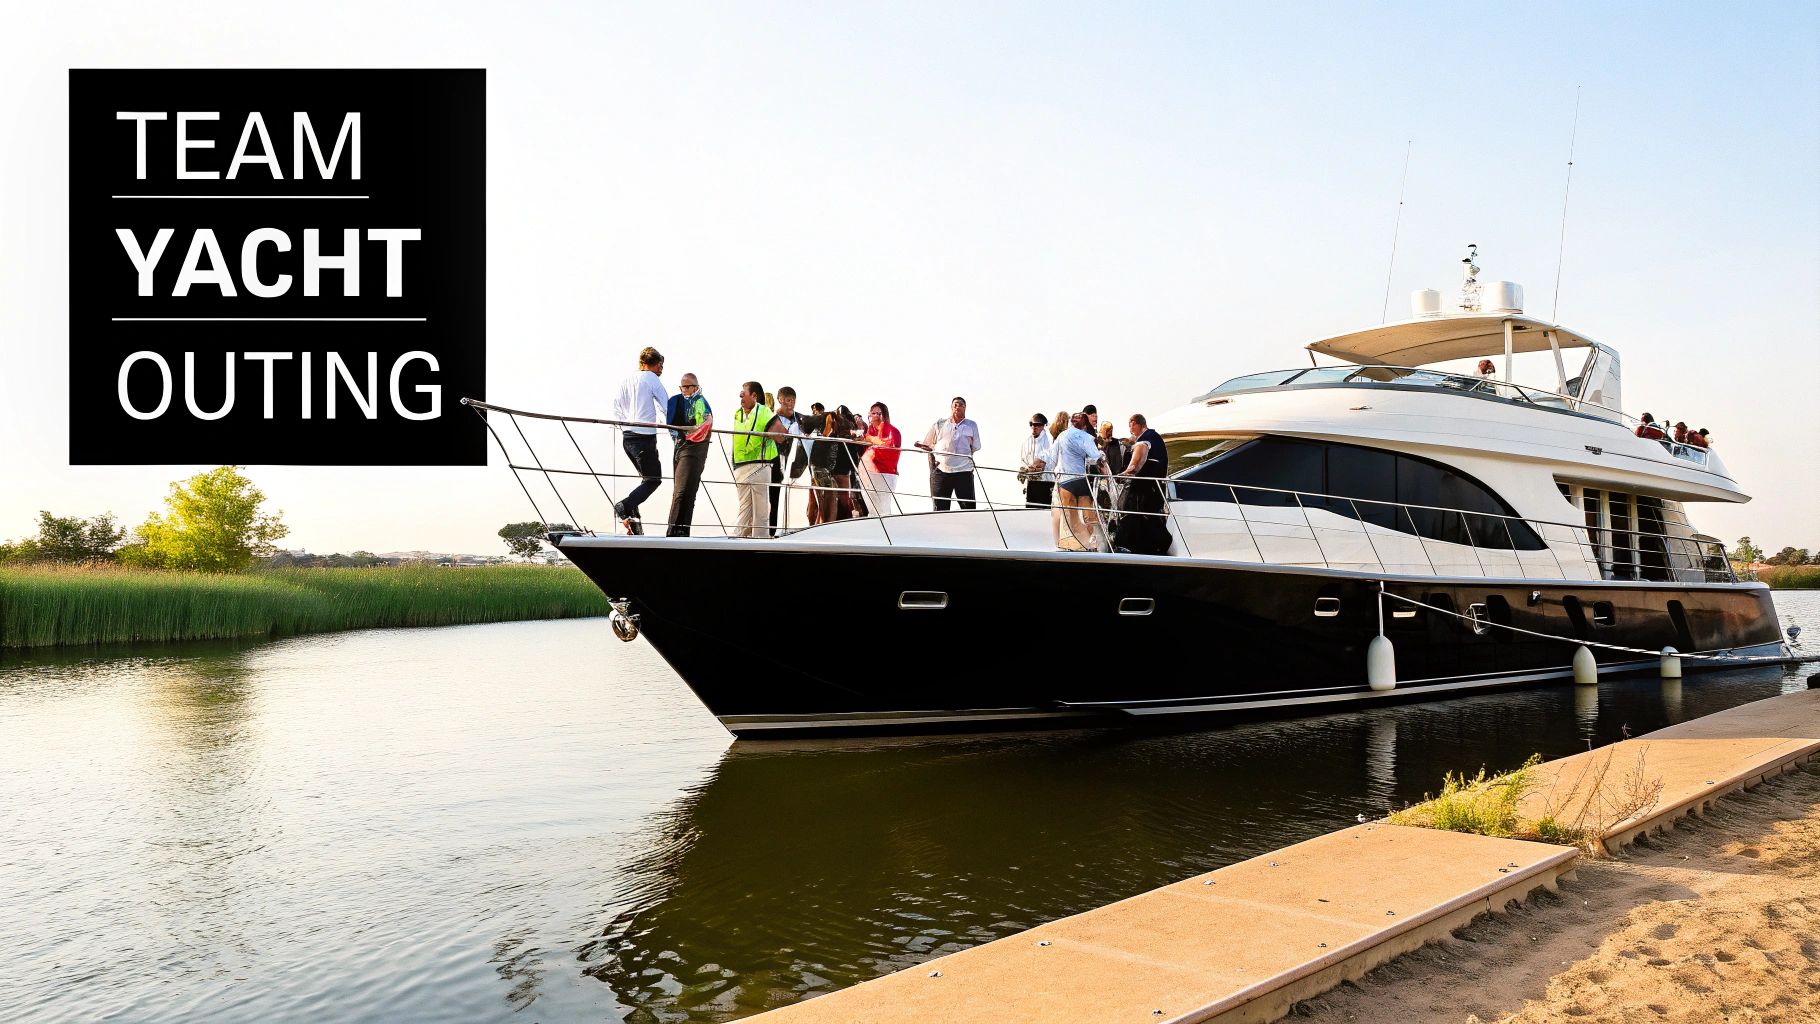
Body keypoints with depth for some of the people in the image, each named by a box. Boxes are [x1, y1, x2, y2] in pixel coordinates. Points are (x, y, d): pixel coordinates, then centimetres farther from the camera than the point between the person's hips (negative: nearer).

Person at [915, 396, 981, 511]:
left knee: (968, 508, -5)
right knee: (939, 509, 0)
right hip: (940, 471, 0)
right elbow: (927, 445, 16)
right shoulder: (939, 424, 12)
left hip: (963, 471, 0)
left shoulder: (972, 425, 13)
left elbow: (975, 448, 13)